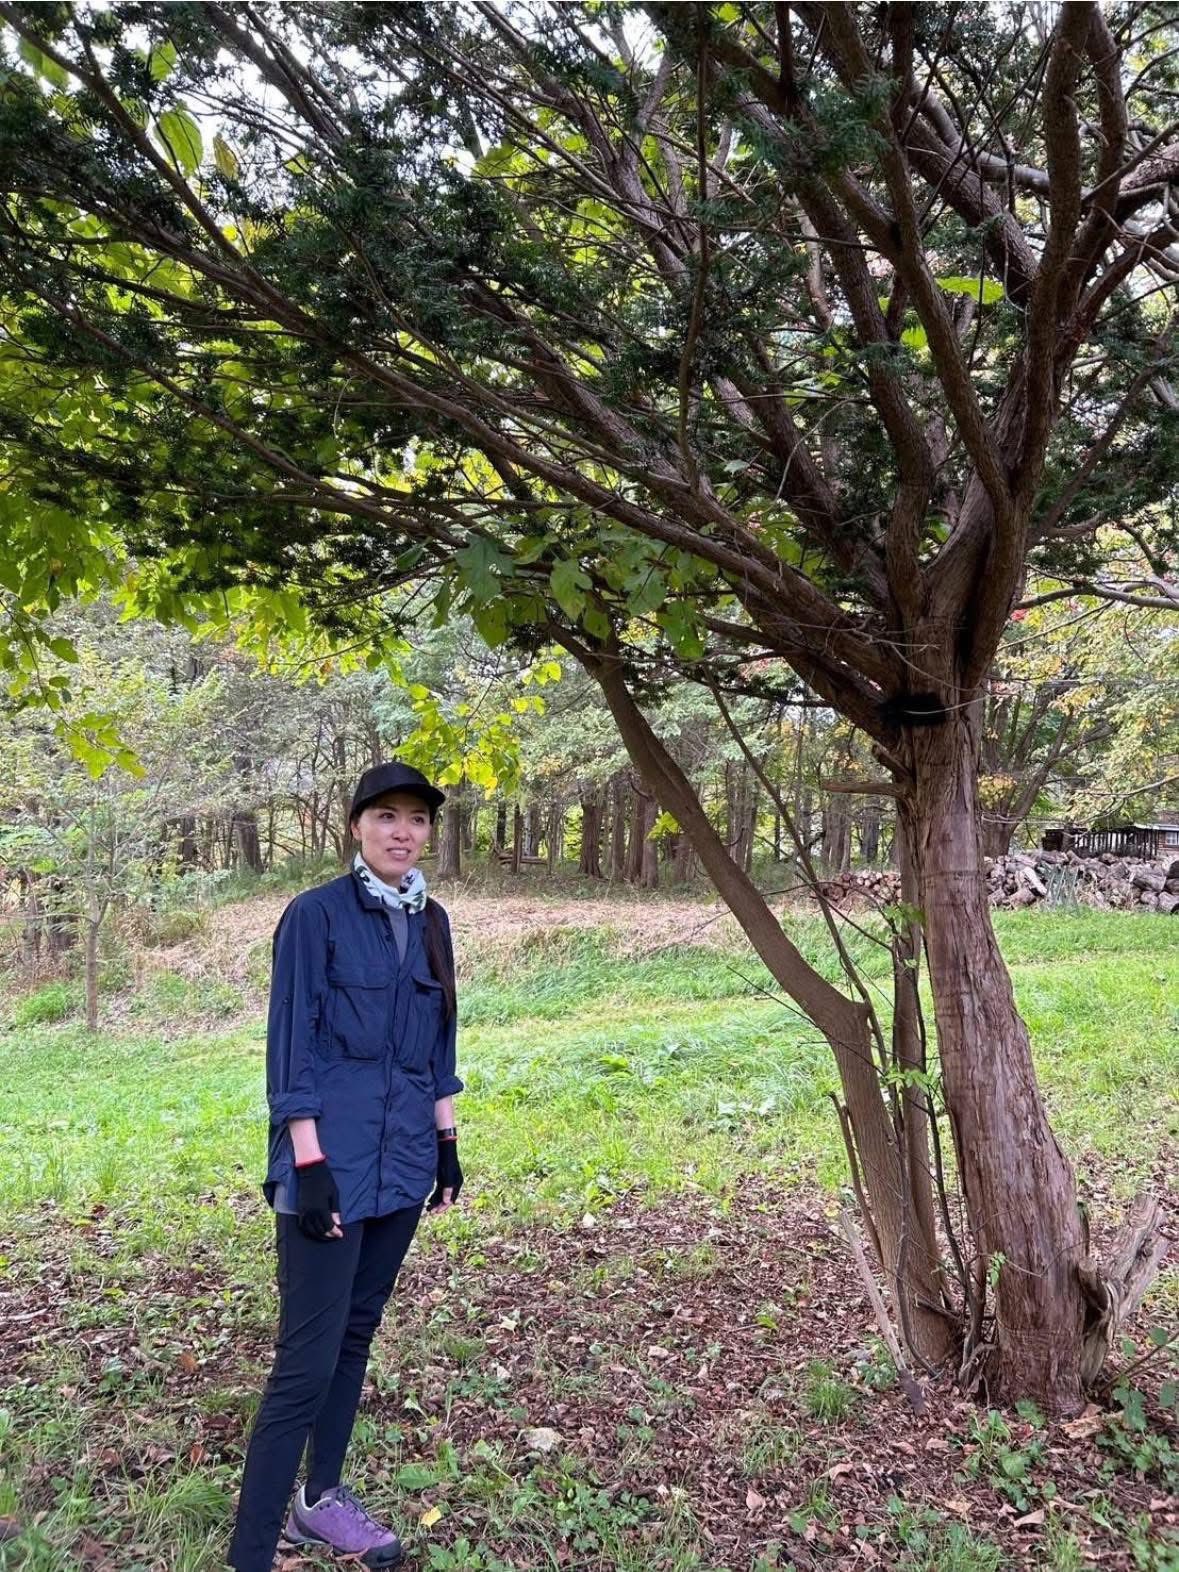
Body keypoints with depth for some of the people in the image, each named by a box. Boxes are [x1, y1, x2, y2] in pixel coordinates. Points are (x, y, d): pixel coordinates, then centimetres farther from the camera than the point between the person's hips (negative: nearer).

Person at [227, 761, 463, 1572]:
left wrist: (448, 1141, 14)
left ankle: (322, 1499, 35)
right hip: (334, 1165, -6)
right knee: (308, 1360, -3)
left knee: (356, 1334, 18)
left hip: (403, 1162, 6)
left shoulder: (431, 921, 7)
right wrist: (308, 1163, -16)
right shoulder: (316, 914, -11)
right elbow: (291, 1045, -13)